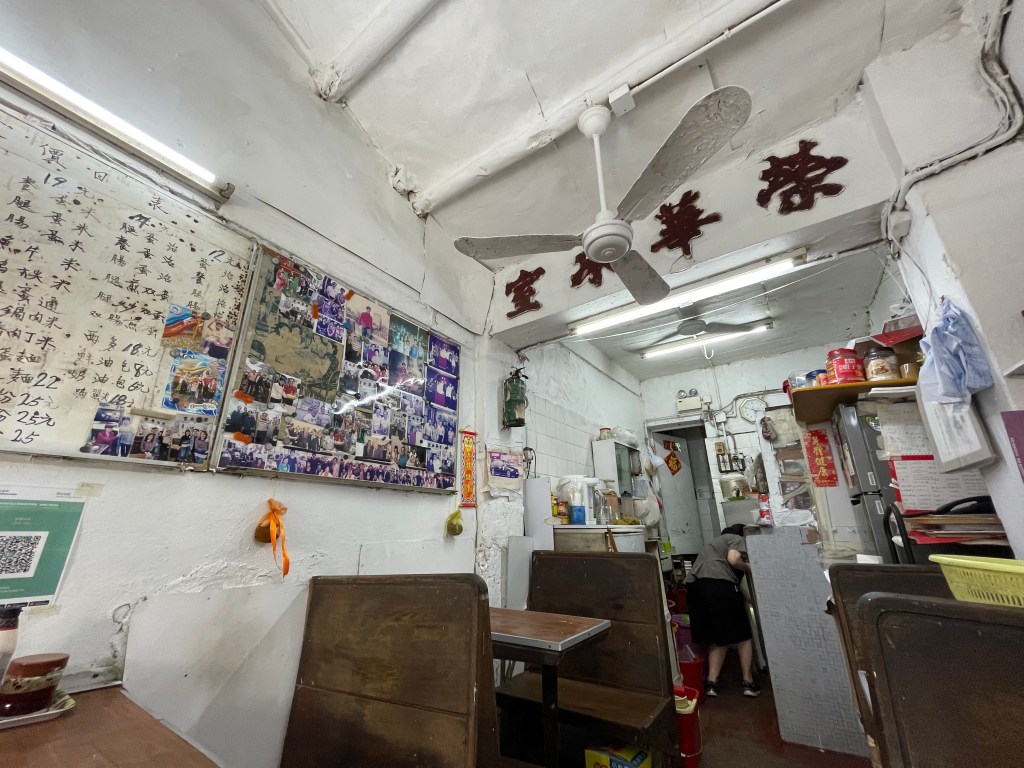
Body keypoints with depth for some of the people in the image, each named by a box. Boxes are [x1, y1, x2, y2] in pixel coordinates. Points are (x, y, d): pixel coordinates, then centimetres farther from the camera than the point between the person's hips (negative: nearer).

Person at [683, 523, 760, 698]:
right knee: (742, 635, 16)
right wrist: (749, 568, 13)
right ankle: (748, 682, 23)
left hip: (694, 585, 6)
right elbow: (733, 559, -6)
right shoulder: (737, 539, 15)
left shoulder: (714, 541, 36)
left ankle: (711, 682, 13)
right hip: (718, 583, -6)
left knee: (718, 638, 19)